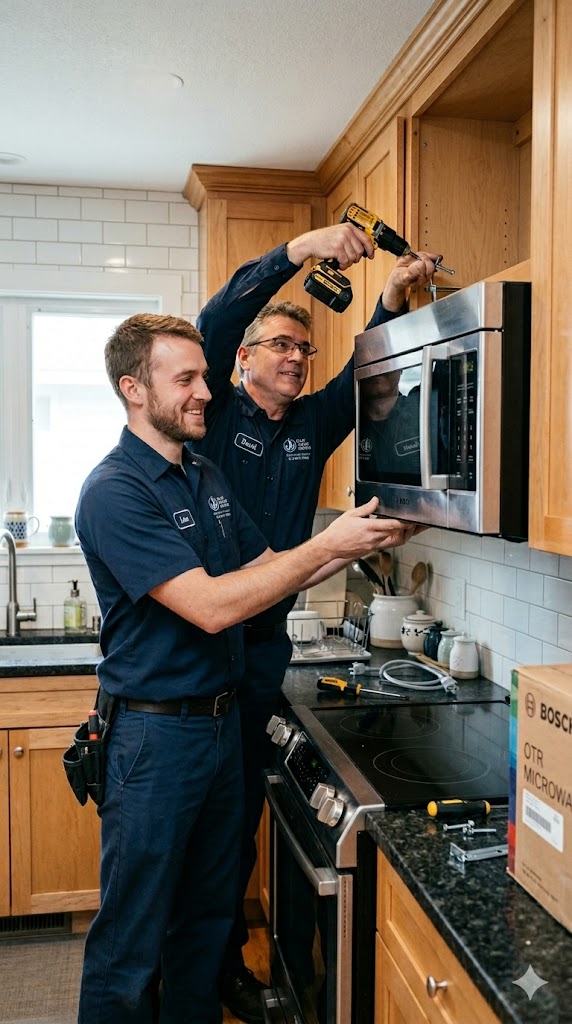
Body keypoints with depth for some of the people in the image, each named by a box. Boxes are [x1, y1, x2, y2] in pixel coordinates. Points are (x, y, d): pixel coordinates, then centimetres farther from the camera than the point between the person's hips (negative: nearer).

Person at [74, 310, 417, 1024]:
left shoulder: (208, 479, 9)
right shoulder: (115, 491, -19)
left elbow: (268, 574, 13)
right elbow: (212, 605, -26)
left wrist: (355, 546, -2)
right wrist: (327, 544, -22)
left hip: (221, 719, 8)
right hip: (154, 734, -8)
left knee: (208, 913, 22)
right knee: (131, 940, 7)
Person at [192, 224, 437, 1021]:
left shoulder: (313, 423, 10)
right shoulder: (217, 412, -4)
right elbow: (214, 323, -17)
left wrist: (394, 300, -14)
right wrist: (298, 251, -25)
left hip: (263, 648, 5)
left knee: (242, 815, 15)